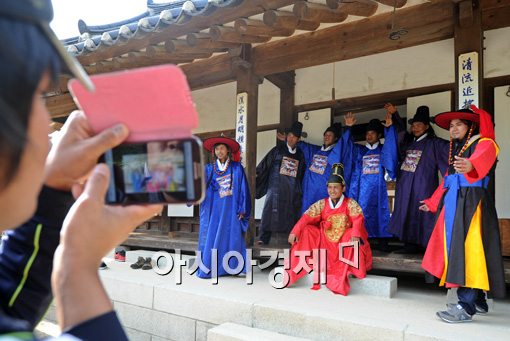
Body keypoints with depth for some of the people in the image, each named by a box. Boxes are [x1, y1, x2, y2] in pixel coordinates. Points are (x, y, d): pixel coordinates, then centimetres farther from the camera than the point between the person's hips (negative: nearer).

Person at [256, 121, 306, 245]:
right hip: (276, 186, -2)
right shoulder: (278, 149, 7)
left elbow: (302, 175, 19)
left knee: (291, 213, -1)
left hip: (292, 190, 3)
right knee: (270, 209, -10)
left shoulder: (300, 155, 15)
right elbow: (265, 164, 5)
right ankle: (263, 238, -10)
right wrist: (256, 174, -1)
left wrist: (300, 191, 14)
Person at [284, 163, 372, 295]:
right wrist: (294, 232, -24)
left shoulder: (350, 204, -3)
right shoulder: (321, 204, 1)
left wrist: (355, 235, -39)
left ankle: (342, 276, -23)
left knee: (353, 240, -32)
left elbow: (358, 219, -18)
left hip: (344, 242, -2)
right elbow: (307, 217, -9)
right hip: (324, 241, 2)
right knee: (305, 231, -16)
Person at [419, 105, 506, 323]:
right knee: (457, 249, 9)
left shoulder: (484, 143, -3)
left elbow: (482, 159, -29)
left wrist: (470, 165, -52)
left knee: (467, 250, -14)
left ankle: (467, 307, -11)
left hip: (472, 202, -9)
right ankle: (478, 301, 21)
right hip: (454, 203, 9)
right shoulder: (455, 150, 23)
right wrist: (432, 203, 35)